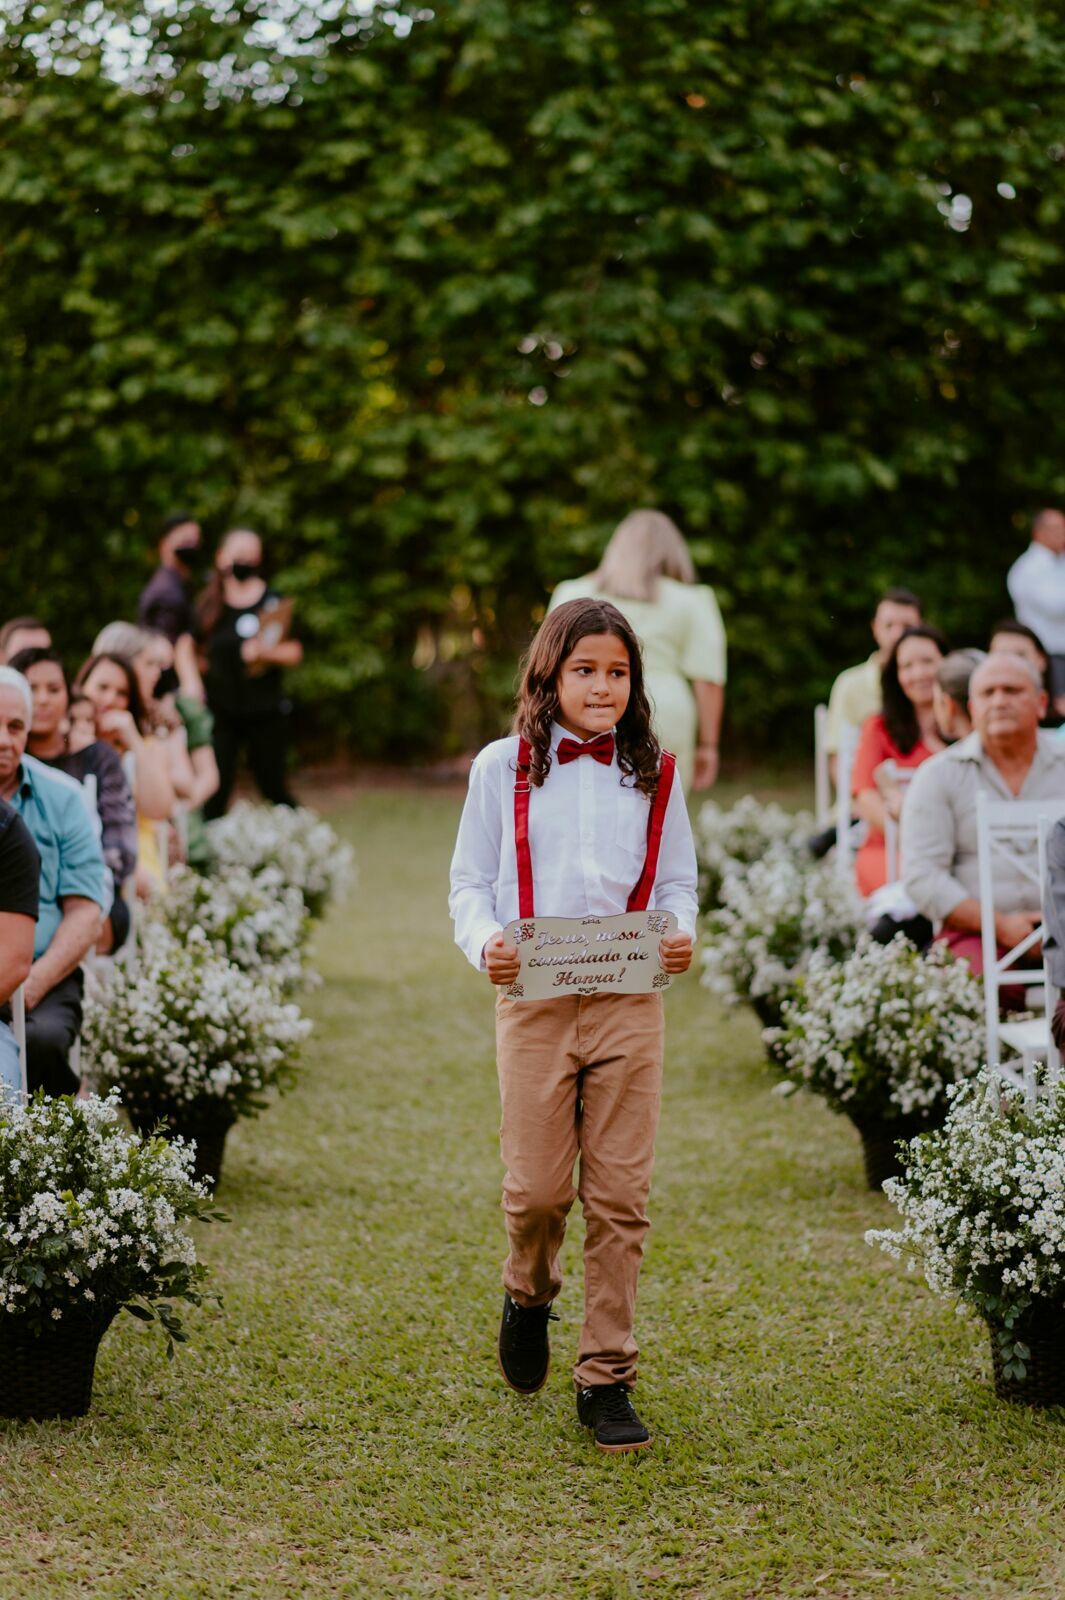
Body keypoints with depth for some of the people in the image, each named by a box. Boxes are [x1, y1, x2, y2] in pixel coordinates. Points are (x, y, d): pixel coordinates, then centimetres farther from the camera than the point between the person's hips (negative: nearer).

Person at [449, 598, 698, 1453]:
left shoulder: (654, 773, 8)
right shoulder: (503, 767, 4)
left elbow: (678, 881, 13)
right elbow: (470, 880, 6)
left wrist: (680, 934, -8)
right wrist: (485, 943, -14)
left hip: (629, 1001, 1)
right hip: (533, 997, -1)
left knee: (621, 1195, 0)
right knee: (538, 1187, -4)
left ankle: (607, 1378, 9)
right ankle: (529, 1291, 31)